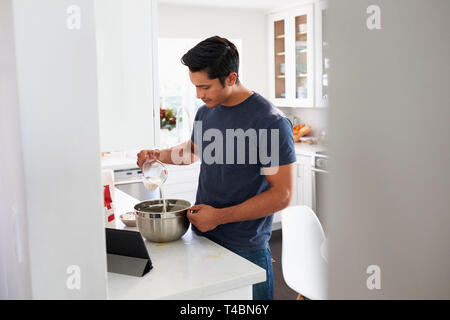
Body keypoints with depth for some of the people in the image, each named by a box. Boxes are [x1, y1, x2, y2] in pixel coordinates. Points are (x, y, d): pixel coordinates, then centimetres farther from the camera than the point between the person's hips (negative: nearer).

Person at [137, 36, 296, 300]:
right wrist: (159, 155, 6)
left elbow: (282, 195, -19)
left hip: (245, 250, -6)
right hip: (201, 237, 6)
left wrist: (220, 216, -20)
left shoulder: (271, 122, -18)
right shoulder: (206, 112, 5)